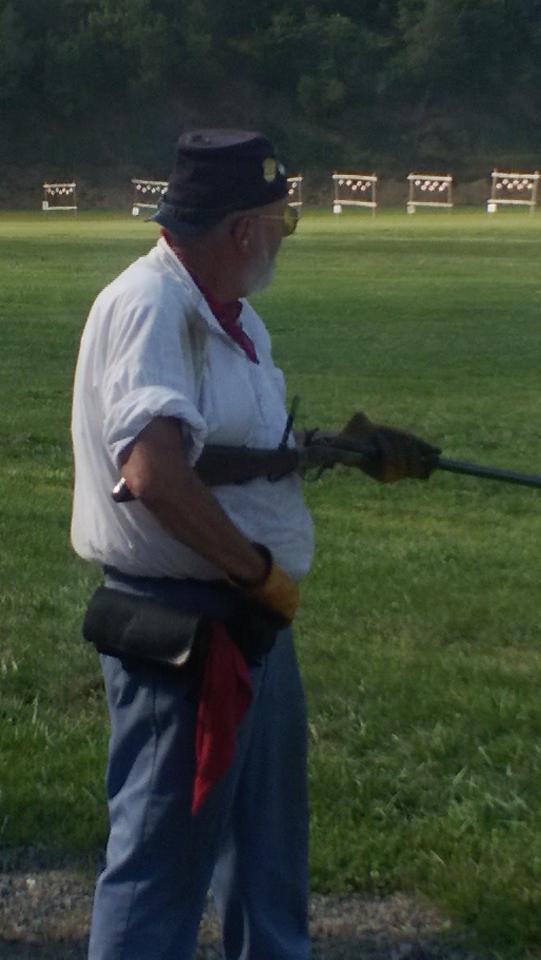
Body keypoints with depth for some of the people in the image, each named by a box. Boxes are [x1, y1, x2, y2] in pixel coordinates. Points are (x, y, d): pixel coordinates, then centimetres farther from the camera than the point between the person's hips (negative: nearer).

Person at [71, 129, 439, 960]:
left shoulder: (231, 316, 11)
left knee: (268, 848, 24)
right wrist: (262, 571, -22)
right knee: (163, 859, 0)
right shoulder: (149, 307, -20)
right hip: (179, 628, -10)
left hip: (253, 621, 10)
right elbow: (155, 473, -31)